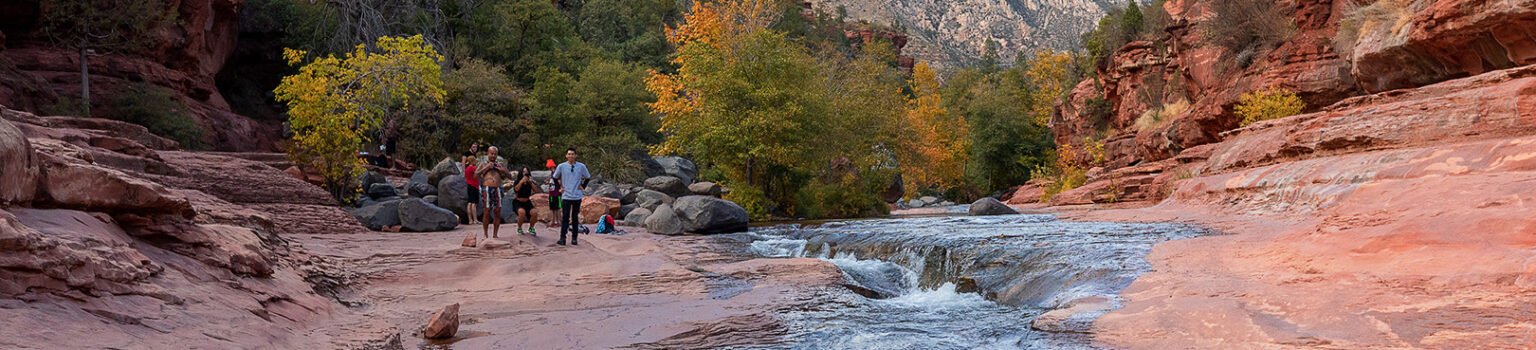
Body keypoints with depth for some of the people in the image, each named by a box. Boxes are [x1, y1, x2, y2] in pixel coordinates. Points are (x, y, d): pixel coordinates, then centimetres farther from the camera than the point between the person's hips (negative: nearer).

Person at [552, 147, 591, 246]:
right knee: (565, 218, -6)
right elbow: (555, 178, 15)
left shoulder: (581, 166, 1)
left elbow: (588, 177, 17)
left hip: (577, 197, 1)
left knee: (575, 218, 7)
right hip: (566, 196, -1)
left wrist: (582, 186, 6)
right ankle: (562, 239, -4)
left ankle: (574, 238, 14)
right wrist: (559, 188, 7)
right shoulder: (561, 166, 0)